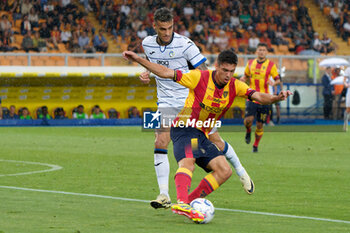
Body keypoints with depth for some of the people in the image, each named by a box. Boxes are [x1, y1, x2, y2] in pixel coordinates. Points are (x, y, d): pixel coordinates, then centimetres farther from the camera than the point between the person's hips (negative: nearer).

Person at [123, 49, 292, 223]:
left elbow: (258, 97, -10)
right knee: (187, 162, -33)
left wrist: (276, 98, -31)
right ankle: (181, 203, -54)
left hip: (202, 136, 7)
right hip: (185, 128, -7)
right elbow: (166, 73, -9)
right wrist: (138, 60, -15)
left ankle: (189, 203, -9)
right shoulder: (200, 78, -11)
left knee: (224, 171, -6)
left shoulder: (234, 86, 2)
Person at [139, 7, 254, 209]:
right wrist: (147, 74, 0)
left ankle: (241, 172, 30)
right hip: (167, 103, 2)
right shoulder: (147, 44, -3)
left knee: (214, 140, 3)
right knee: (160, 143, -16)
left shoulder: (185, 45, -17)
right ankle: (164, 195, -11)